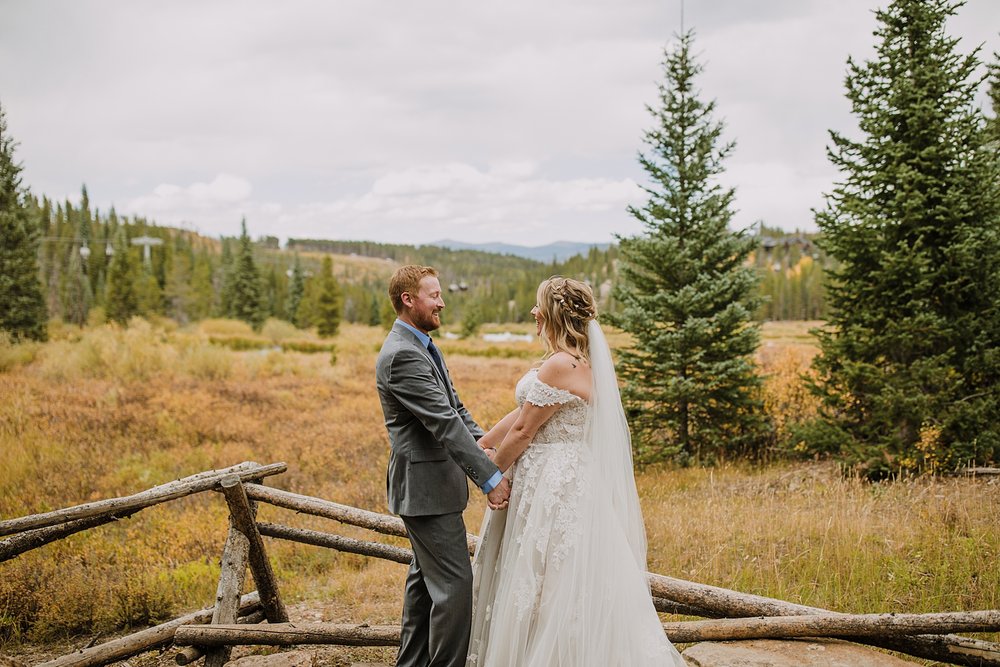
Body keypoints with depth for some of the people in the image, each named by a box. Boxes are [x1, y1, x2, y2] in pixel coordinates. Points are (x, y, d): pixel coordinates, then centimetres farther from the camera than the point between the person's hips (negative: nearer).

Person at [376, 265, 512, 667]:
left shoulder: (419, 347, 12)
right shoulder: (401, 355, -21)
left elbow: (454, 407, 13)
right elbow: (444, 423, -25)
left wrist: (482, 441, -5)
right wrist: (490, 477, -25)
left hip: (427, 482, 11)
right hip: (426, 486, -11)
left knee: (427, 578, 19)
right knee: (454, 582, -7)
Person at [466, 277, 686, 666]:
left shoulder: (560, 365, -21)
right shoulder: (581, 360, 10)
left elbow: (523, 431, -16)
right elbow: (522, 413, 13)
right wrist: (478, 447, 15)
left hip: (552, 487, -10)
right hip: (563, 479, 10)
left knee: (547, 586, 1)